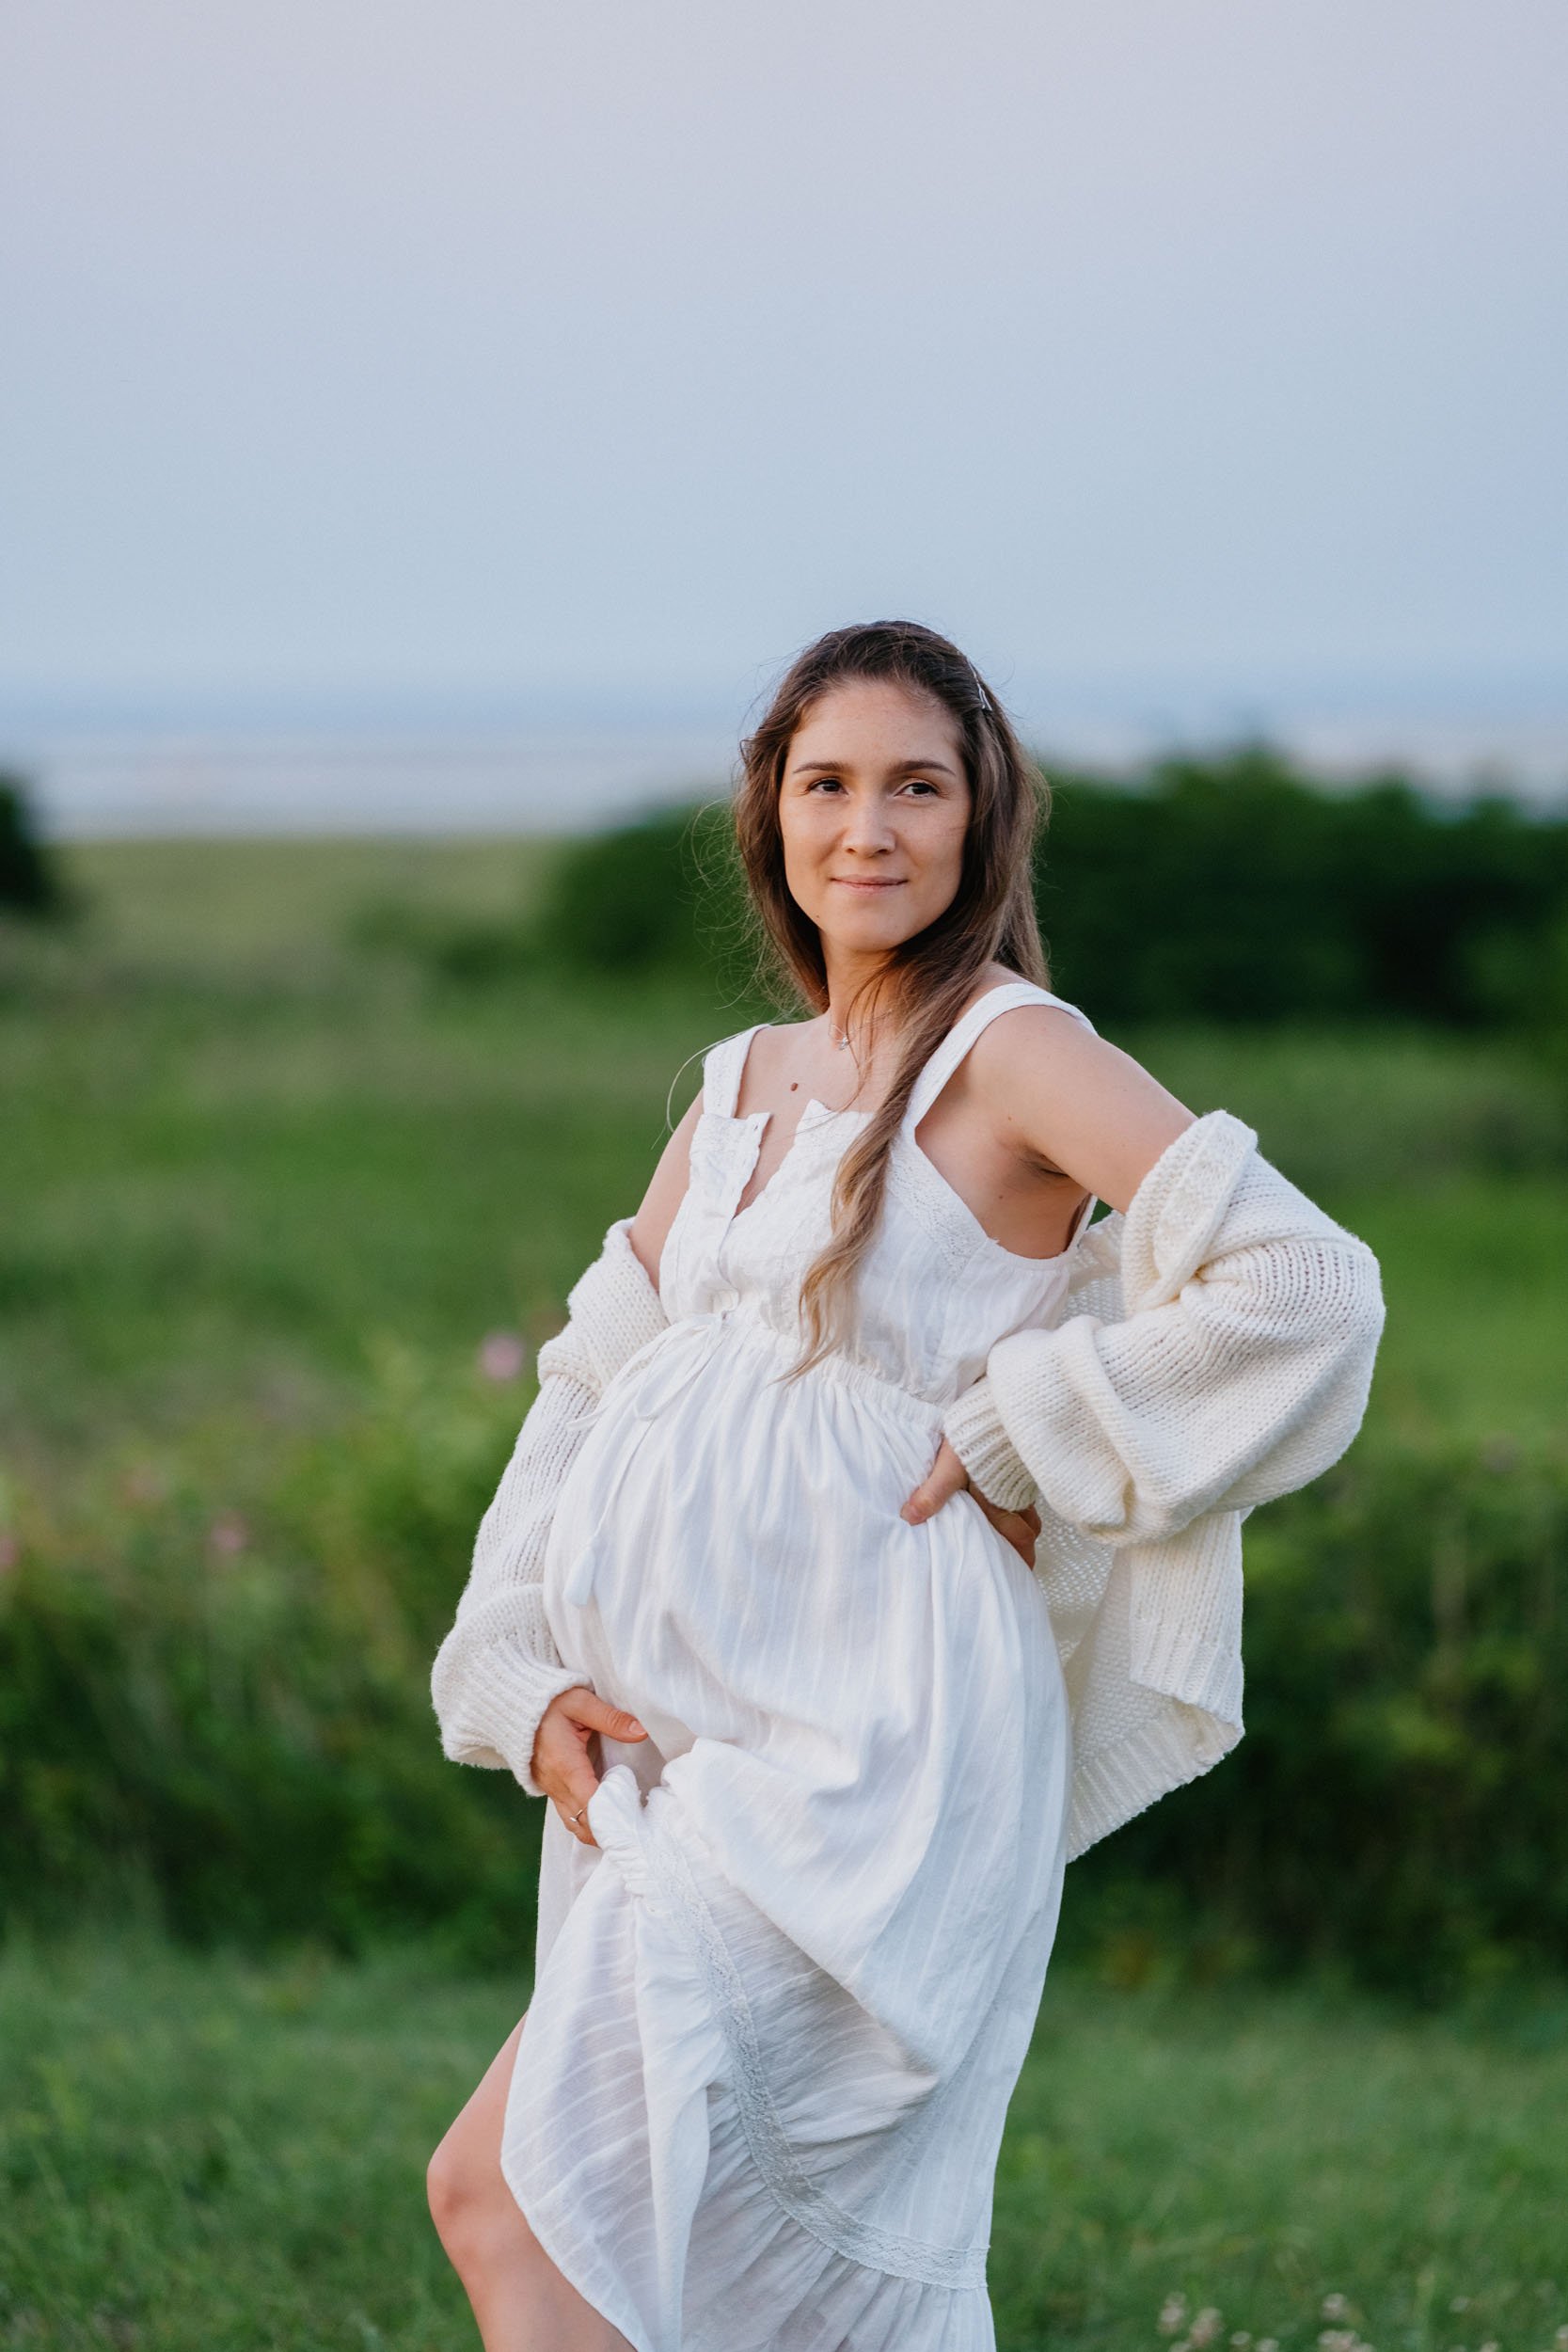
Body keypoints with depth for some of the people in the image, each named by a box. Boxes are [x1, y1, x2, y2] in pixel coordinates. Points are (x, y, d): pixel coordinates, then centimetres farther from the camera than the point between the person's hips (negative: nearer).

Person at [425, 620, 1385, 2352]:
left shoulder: (1013, 1049, -6)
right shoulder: (741, 1084, 15)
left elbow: (1302, 1287, -16)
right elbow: (591, 1395, 18)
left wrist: (1023, 1450, -11)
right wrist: (535, 1686, 5)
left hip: (873, 1734, -7)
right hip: (688, 1742, 8)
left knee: (508, 2187, -17)